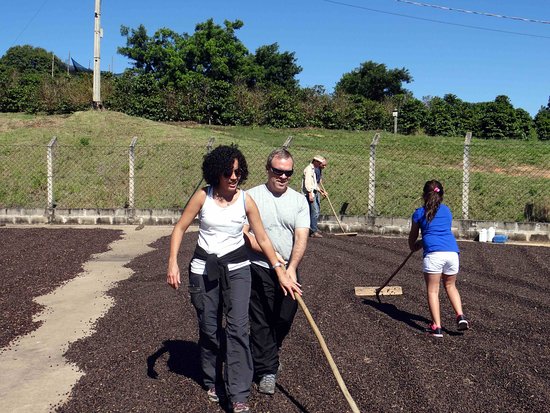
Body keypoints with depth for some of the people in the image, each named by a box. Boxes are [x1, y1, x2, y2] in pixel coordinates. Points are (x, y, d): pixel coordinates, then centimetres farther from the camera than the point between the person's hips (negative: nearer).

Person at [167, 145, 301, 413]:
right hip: (204, 268, 0)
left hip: (236, 267, 0)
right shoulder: (203, 197, -8)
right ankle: (213, 382, 32)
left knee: (238, 328, -11)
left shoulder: (246, 201, -6)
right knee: (209, 329, 9)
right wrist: (173, 263, -12)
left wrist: (281, 273, -1)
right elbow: (180, 228, -1)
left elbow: (262, 239, 0)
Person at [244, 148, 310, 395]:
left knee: (285, 319, 13)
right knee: (261, 321, -1)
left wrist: (291, 268, -21)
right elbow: (243, 233, -9)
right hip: (259, 270, -3)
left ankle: (268, 355, 39)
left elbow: (301, 237, -7)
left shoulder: (299, 200, 4)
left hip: (289, 271, 3)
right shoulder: (252, 196, -3)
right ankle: (267, 370, 10)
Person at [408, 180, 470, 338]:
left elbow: (412, 237, 23)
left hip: (433, 254, -4)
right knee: (450, 285, 22)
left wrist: (413, 247, 45)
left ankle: (437, 327, -2)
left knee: (432, 290, 4)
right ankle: (460, 316, 7)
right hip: (452, 251, 4)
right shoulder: (447, 210, 22)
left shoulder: (419, 213, 12)